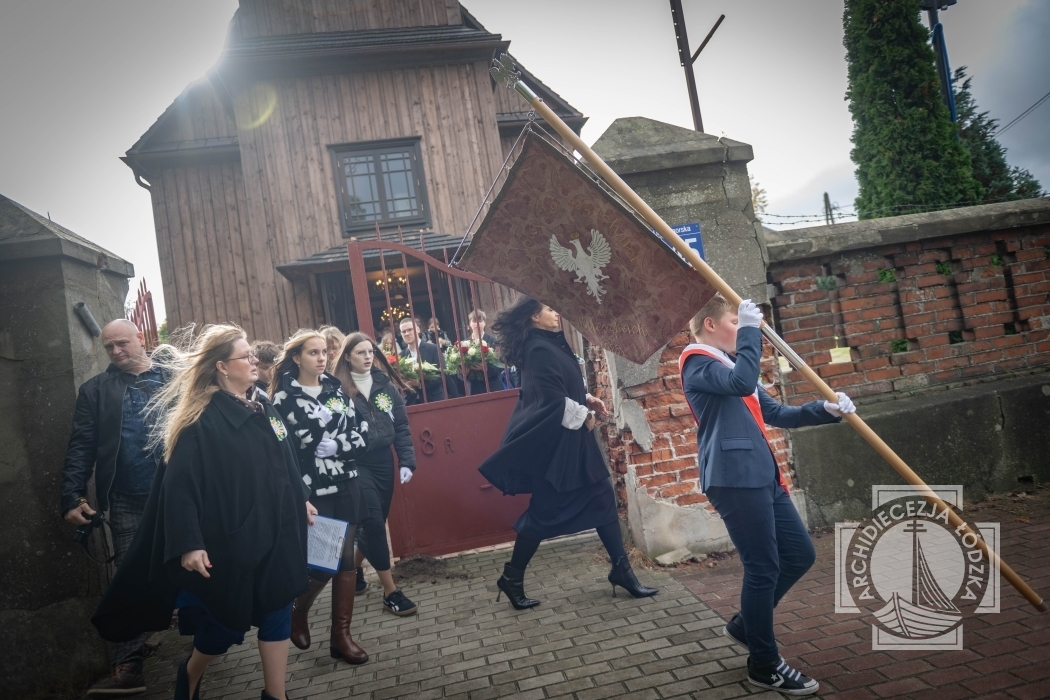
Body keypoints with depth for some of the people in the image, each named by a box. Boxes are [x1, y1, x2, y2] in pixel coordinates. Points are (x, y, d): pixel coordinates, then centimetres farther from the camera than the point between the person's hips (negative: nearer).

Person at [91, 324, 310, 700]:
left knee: (276, 616, 11)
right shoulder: (201, 419, -14)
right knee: (228, 623, 9)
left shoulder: (262, 406, 6)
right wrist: (188, 543, -23)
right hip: (231, 540, -6)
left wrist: (301, 502, 22)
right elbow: (179, 484, -18)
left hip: (275, 535, 6)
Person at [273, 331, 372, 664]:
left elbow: (362, 437, 4)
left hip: (346, 486, 4)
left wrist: (334, 446, -14)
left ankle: (341, 634, 17)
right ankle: (298, 613, 28)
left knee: (345, 557, 6)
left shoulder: (336, 390, 8)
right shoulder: (283, 399, -5)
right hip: (311, 491, -4)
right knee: (323, 560, -3)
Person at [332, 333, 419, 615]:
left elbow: (401, 426, 6)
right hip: (356, 464, -5)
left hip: (383, 461, 5)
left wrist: (407, 461, -1)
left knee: (374, 523, 13)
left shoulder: (385, 384, 6)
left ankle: (355, 569, 39)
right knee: (373, 523, -7)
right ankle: (390, 591, 2)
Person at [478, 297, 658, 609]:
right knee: (544, 511, 0)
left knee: (602, 498, 10)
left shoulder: (551, 346, 13)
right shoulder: (539, 350, -18)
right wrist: (585, 415, -10)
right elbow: (552, 399, -24)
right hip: (552, 443, -10)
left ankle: (621, 569, 18)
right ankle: (512, 578, 15)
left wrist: (587, 399, 6)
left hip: (568, 440, 10)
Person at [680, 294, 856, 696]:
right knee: (763, 568, -4)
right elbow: (742, 383, -26)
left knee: (800, 554, 12)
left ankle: (744, 624, 27)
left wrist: (825, 410, 8)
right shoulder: (697, 362, -5)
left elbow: (776, 414, 22)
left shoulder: (727, 366, 24)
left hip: (761, 476, 10)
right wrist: (751, 329, -15)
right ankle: (764, 666, 12)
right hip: (734, 478, -10)